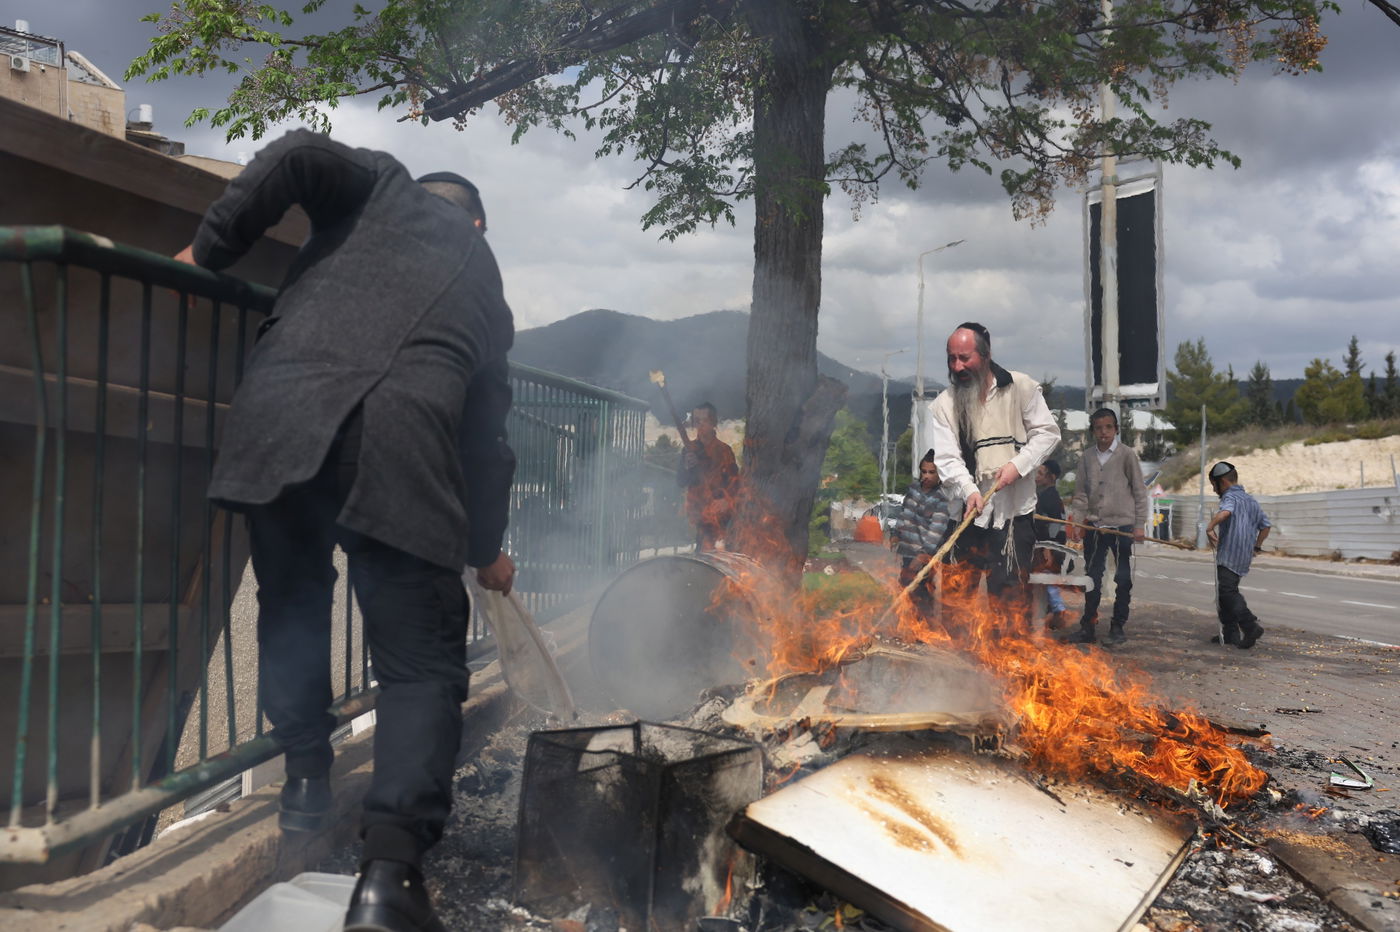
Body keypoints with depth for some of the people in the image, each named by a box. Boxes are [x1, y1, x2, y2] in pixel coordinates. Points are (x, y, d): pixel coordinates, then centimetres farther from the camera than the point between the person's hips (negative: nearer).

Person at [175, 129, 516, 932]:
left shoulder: (388, 185, 26)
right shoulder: (484, 281, 30)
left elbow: (298, 157, 3)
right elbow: (486, 433, 31)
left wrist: (208, 252, 15)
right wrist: (486, 548, 43)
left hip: (277, 419, 1)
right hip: (401, 444, 0)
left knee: (291, 606, 25)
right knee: (422, 663, 3)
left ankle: (307, 777, 33)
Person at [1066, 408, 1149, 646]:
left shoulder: (1127, 454, -3)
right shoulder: (1086, 457, 7)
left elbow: (1140, 492, -2)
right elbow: (1080, 494, 9)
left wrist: (1140, 525, -6)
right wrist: (1075, 523, -1)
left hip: (1122, 526, -3)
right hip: (1094, 527, 3)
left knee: (1123, 580, 5)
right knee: (1092, 578, 8)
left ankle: (1118, 628, 14)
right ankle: (1088, 627, 14)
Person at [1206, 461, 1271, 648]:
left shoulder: (1230, 497, -8)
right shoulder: (1251, 500, 21)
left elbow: (1225, 512, -32)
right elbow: (1265, 525, 25)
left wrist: (1209, 527, -30)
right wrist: (1257, 546, 29)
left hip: (1229, 555, -9)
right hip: (1245, 556, 9)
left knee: (1227, 592, -13)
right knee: (1224, 592, 14)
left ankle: (1251, 626, -24)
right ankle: (1230, 632, 15)